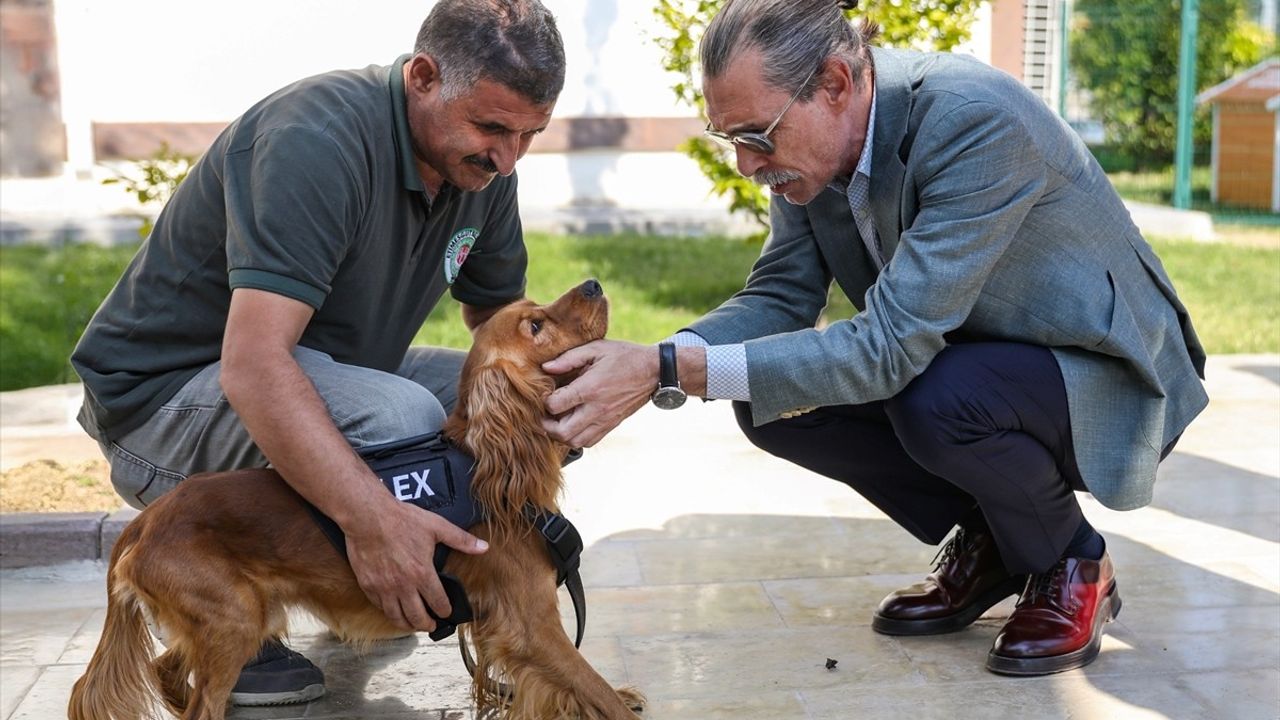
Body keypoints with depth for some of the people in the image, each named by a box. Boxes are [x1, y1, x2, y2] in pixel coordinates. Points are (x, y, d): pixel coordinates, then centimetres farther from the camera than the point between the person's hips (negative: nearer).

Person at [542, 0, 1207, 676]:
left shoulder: (976, 120, -33)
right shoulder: (808, 132, -10)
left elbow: (893, 344, -37)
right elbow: (781, 294, -6)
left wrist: (669, 371, -40)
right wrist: (654, 361, -27)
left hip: (1102, 374, -7)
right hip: (958, 357, 7)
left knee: (937, 400, -35)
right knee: (771, 398, -10)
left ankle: (1074, 567, -3)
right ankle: (986, 548, 8)